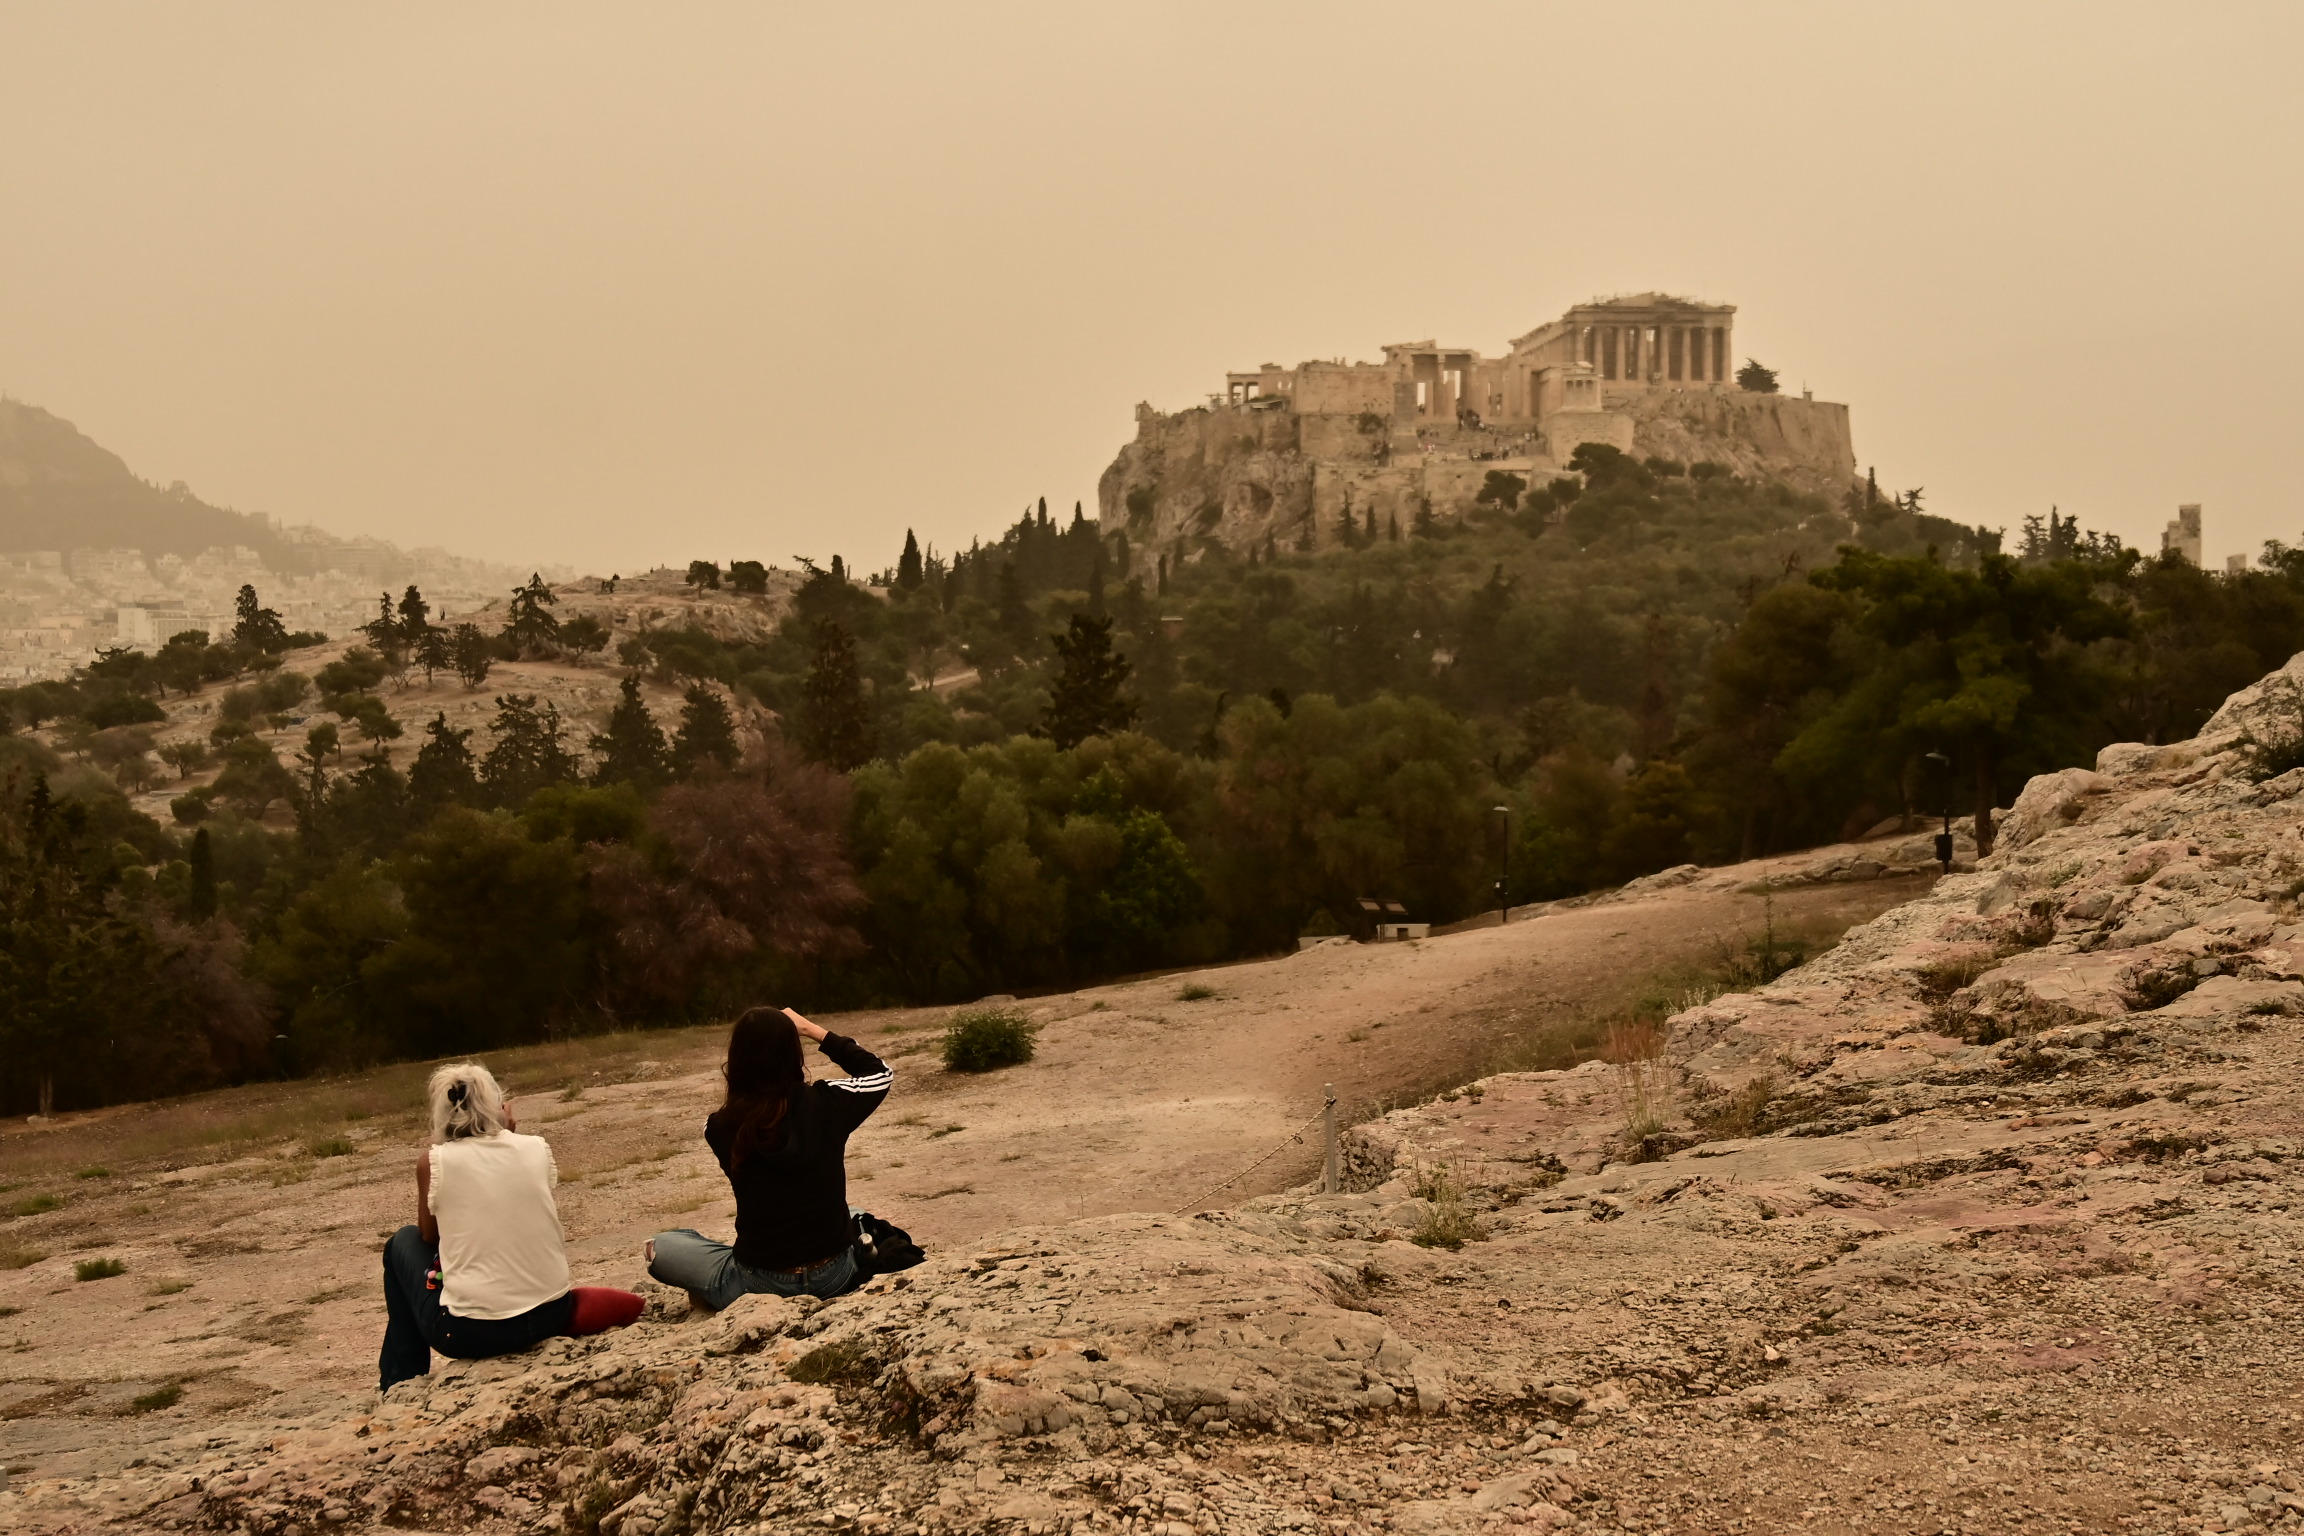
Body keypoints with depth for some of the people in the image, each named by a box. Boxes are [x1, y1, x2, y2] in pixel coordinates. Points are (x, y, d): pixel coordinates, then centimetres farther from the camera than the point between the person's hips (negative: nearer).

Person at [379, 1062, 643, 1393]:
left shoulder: (434, 1161, -7)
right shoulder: (537, 1148, 1)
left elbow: (429, 1236, 9)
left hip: (470, 1333, -4)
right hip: (551, 1316, 4)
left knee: (404, 1242, 24)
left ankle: (404, 1383, 28)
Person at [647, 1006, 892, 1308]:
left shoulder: (721, 1128, -15)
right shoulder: (826, 1103, -12)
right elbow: (880, 1073, 9)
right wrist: (813, 1030, 7)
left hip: (761, 1285, -2)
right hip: (835, 1277, 2)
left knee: (659, 1247, 17)